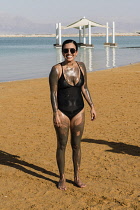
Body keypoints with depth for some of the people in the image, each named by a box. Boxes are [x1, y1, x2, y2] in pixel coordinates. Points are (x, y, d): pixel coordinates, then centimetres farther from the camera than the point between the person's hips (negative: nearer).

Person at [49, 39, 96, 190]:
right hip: (62, 111, -3)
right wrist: (55, 114, -16)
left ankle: (77, 177, 24)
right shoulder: (56, 69, -10)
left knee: (76, 145, 11)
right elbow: (53, 93, -10)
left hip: (78, 111, 4)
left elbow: (84, 88, 11)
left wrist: (92, 106, 8)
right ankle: (62, 178, 20)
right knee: (62, 145, 5)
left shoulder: (81, 67, 3)